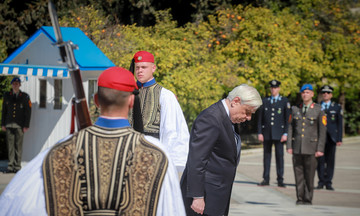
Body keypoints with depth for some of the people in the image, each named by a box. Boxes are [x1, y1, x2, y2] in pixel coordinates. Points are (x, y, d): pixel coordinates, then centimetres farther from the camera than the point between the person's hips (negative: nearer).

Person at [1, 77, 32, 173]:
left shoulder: (25, 96, 3)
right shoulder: (7, 96, 10)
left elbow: (28, 112, 1)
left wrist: (26, 126, -5)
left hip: (20, 125, -2)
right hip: (9, 125, 2)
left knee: (18, 145, -2)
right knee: (10, 146, 1)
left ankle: (17, 166, 4)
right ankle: (11, 166, 5)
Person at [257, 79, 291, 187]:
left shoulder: (284, 101, 5)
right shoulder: (264, 101, 11)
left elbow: (287, 119, 1)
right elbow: (260, 118, 10)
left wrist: (285, 134, -7)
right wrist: (259, 133, 2)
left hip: (279, 133, -2)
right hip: (266, 133, 2)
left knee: (279, 155, -3)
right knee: (267, 155, 5)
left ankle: (280, 180, 1)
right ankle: (266, 179, 9)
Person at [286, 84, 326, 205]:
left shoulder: (318, 110, 1)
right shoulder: (295, 109, 10)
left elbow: (322, 131, -1)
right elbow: (290, 128, 10)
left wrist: (320, 149, -8)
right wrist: (289, 146, 1)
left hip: (311, 148, -3)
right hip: (297, 148, 3)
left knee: (309, 175, -2)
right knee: (298, 174, 2)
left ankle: (308, 199, 5)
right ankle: (300, 198, 8)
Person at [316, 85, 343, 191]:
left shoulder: (337, 107, 8)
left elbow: (339, 124, 6)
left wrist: (339, 139, -2)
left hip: (331, 137, 0)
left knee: (330, 160, 0)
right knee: (320, 160, -3)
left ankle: (328, 182, 5)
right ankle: (321, 181, 4)